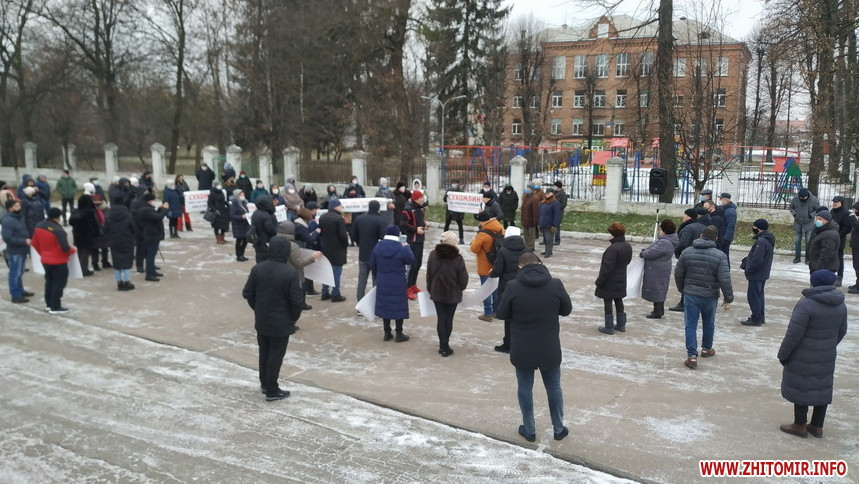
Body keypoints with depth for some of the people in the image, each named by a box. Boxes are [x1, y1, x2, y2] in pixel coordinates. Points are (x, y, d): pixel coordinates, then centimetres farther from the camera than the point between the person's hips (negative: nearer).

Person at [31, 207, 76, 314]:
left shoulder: (39, 226, 0)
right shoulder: (58, 230, -25)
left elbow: (35, 243, 10)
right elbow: (65, 248, -26)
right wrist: (73, 250, -5)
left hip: (45, 260, 8)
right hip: (59, 261, -8)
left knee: (49, 282, 20)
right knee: (59, 283, 3)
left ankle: (49, 304, 29)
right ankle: (55, 307, 6)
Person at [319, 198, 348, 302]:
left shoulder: (322, 218, 6)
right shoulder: (339, 218, -19)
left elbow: (320, 232, 12)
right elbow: (343, 235, -19)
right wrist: (346, 244, -3)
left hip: (325, 248, 7)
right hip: (337, 249, -7)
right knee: (336, 271, 0)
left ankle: (325, 293, 21)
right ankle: (335, 294, 3)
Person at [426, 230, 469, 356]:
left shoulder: (433, 254, -8)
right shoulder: (458, 258, -16)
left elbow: (429, 274, 1)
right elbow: (463, 279, -10)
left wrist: (430, 289, 15)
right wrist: (460, 288, 12)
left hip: (437, 292, 2)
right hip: (453, 294, -2)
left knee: (441, 318, 8)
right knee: (449, 319, 10)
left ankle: (443, 346, 7)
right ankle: (445, 346, 19)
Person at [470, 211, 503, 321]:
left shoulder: (483, 233, -25)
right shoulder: (500, 228, -1)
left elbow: (474, 248, -21)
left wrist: (474, 241, -1)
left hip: (485, 267, -7)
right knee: (496, 288, 18)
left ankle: (487, 314, 5)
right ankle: (496, 310, 29)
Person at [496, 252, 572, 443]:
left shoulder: (513, 287, -14)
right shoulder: (556, 284, -9)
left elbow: (502, 314, -3)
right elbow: (567, 310, 4)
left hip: (522, 349, -1)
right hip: (550, 349, 1)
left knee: (525, 388, 15)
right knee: (554, 388, 18)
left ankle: (529, 431, 25)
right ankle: (559, 429, 30)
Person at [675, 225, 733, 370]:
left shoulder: (687, 252, -2)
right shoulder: (720, 255, -11)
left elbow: (678, 274, 4)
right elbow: (725, 280, -14)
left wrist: (682, 289, 20)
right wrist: (728, 299, -5)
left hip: (690, 294, 1)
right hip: (710, 296, 0)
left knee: (691, 325, 4)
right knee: (708, 324, 21)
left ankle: (692, 355, -4)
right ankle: (706, 349, 38)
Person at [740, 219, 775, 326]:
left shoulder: (761, 241, -25)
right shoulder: (768, 239, 9)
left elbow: (757, 260, -27)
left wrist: (748, 270, -15)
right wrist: (746, 261, 9)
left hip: (756, 275, -10)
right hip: (763, 274, 10)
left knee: (753, 295, -1)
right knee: (759, 295, 19)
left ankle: (756, 319, 6)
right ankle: (760, 317, 29)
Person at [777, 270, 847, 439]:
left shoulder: (806, 304, -22)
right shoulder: (841, 305, 1)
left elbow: (793, 334, -21)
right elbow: (842, 331, 13)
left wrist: (783, 354, -9)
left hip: (804, 358, -7)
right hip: (827, 357, 7)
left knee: (801, 388, 6)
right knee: (822, 389, 15)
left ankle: (799, 425, 16)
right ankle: (817, 426, 26)